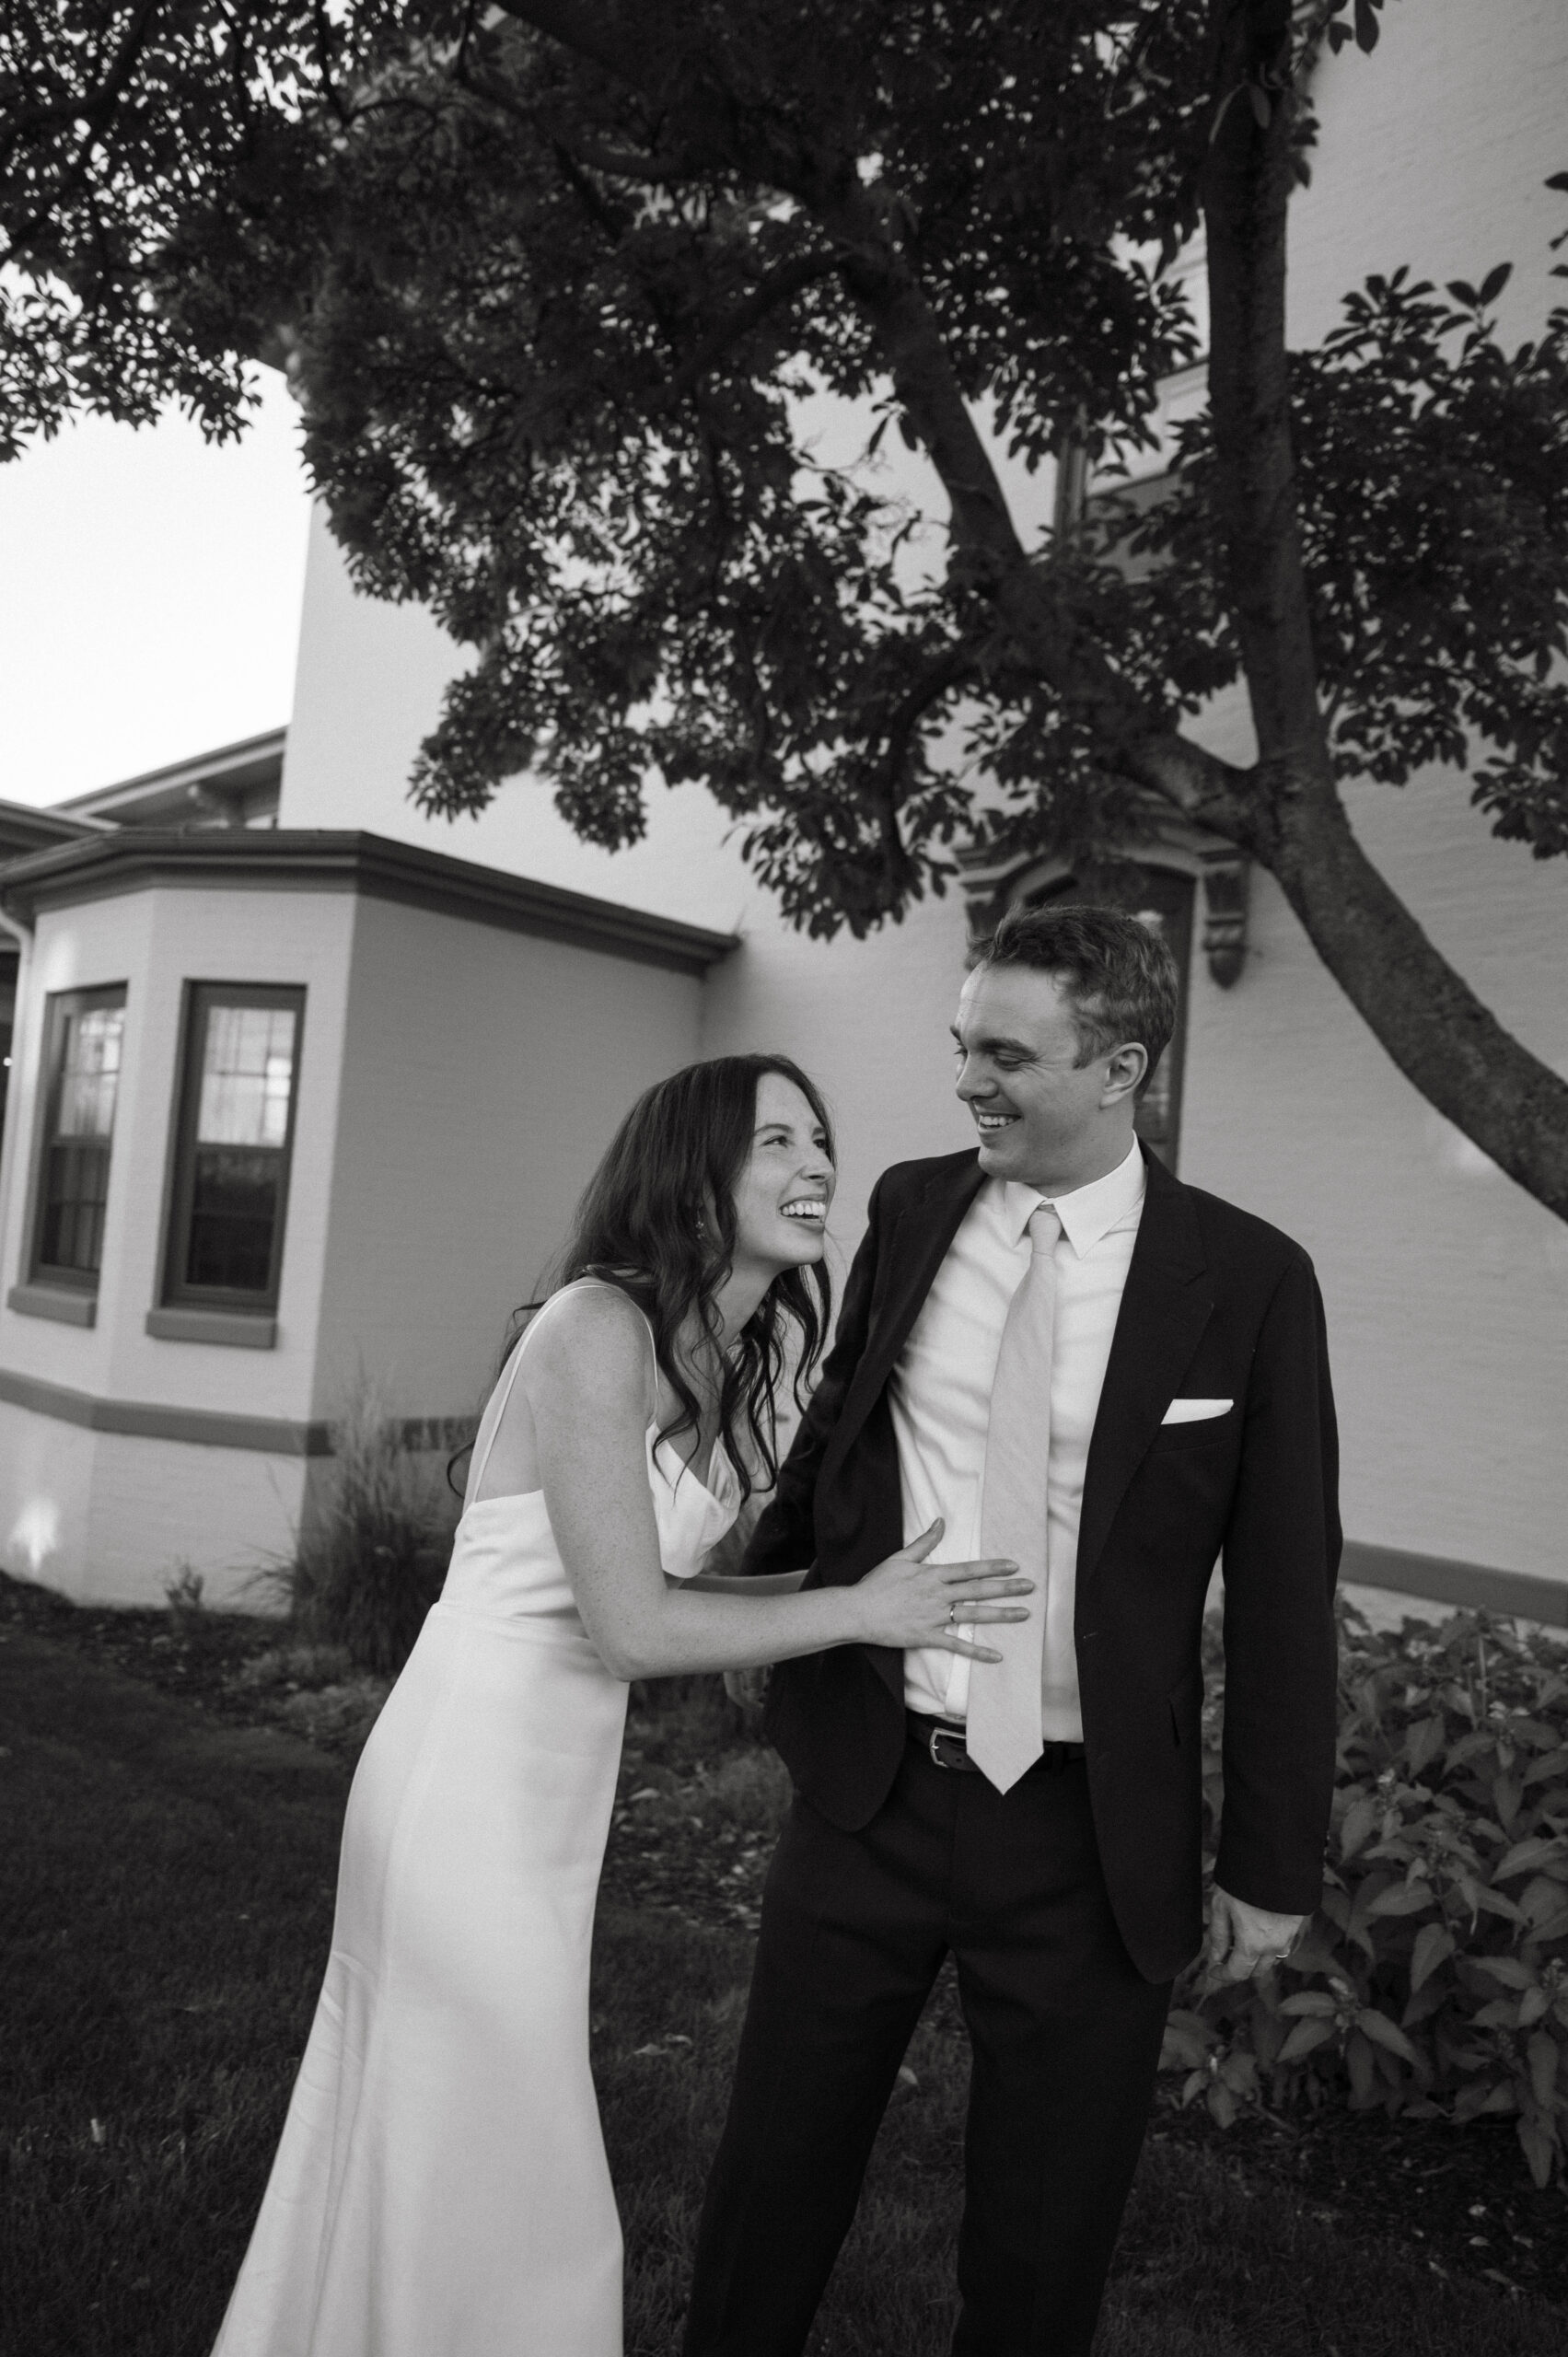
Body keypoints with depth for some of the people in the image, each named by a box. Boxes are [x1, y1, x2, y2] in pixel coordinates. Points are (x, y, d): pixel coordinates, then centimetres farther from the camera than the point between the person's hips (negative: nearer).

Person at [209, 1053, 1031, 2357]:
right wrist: (860, 1610, -14)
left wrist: (866, 1577, -2)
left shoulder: (739, 1361, 5)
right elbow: (630, 1625, -23)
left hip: (557, 1792, 8)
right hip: (472, 1791, -8)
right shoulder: (598, 1326, -22)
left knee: (449, 2150, 24)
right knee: (474, 2170, 11)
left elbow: (653, 1592, 5)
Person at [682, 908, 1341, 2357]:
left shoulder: (1249, 1280, -10)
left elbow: (1283, 1595, -5)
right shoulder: (910, 1208, -1)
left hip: (1087, 1832, -2)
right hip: (871, 1786, 3)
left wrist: (1273, 1865, -2)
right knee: (775, 2179, 19)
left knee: (1045, 2236, 18)